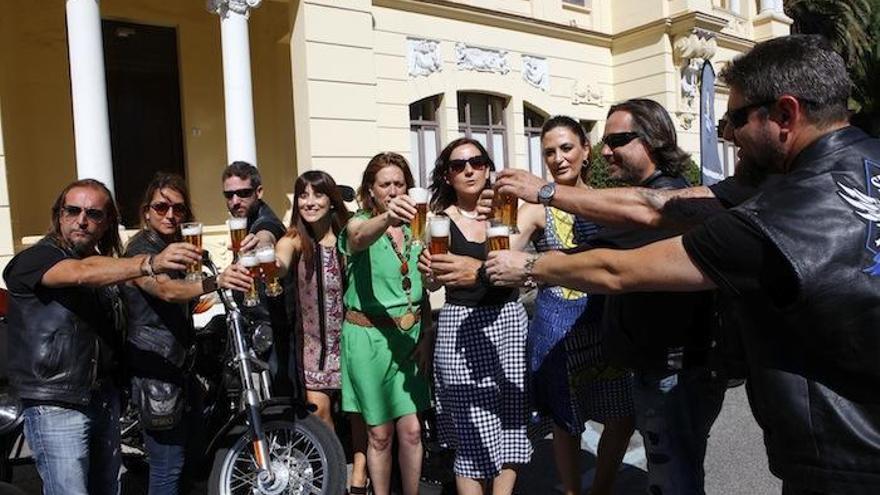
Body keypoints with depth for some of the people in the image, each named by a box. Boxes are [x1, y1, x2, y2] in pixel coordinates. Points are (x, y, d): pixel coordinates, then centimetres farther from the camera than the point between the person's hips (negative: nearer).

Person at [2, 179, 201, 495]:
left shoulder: (103, 263, 11)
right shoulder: (34, 260, -11)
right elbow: (81, 275, -35)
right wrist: (150, 263, -49)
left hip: (105, 397, 7)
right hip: (56, 407, -7)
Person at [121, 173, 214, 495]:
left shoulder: (176, 246, 13)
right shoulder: (140, 249, -14)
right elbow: (167, 290, -35)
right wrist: (215, 282, -48)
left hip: (180, 361, 9)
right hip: (154, 368, -9)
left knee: (192, 436, 21)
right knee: (168, 466, -5)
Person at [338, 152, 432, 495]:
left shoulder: (414, 228, 7)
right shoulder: (359, 224, -6)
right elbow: (360, 236, -33)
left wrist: (426, 333, 3)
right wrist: (387, 217, -54)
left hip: (411, 334, 3)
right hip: (370, 336, -3)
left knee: (411, 429, 4)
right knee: (380, 433, 6)